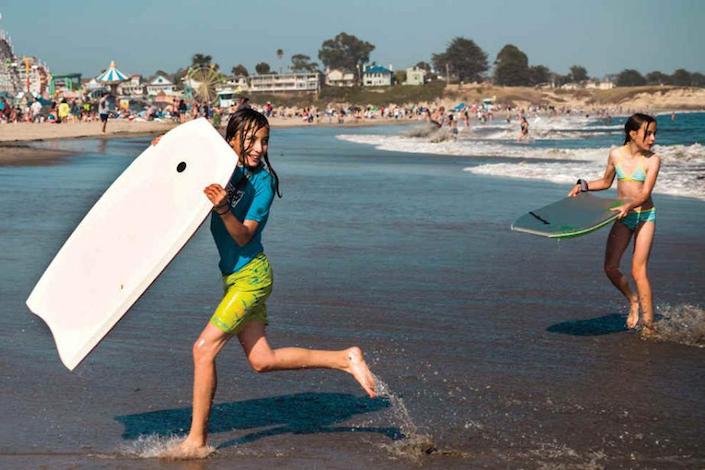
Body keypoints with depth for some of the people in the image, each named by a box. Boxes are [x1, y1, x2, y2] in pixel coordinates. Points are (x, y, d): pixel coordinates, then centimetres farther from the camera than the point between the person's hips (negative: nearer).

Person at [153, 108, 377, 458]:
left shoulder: (263, 182, -13)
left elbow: (244, 236, -19)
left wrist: (223, 209, -36)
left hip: (250, 275, -8)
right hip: (235, 276, 8)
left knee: (204, 348, -10)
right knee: (262, 361, 10)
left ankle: (197, 442, -1)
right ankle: (345, 359, 20)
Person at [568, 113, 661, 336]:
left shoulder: (652, 160, -11)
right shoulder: (616, 155, 0)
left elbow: (644, 194, -18)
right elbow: (606, 182, 16)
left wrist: (629, 206, -37)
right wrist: (583, 186, 2)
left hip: (645, 216, -4)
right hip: (623, 217, 4)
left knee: (638, 271, -10)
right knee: (610, 268, 0)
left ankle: (648, 325, -3)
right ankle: (634, 301, 28)